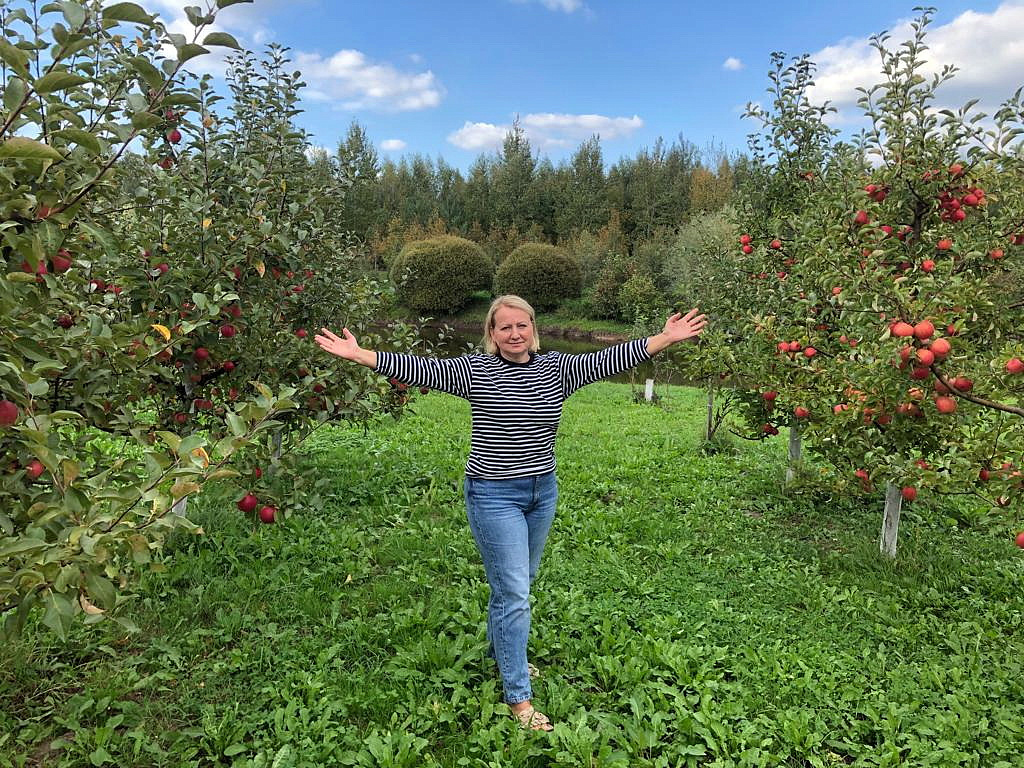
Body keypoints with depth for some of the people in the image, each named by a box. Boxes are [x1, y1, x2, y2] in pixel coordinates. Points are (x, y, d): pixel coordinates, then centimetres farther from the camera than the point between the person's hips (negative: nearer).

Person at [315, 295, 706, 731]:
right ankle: (518, 696, 12)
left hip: (543, 492, 5)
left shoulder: (556, 368, -1)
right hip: (494, 496, -5)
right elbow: (419, 369, -15)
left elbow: (607, 360, -5)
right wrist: (357, 354, -22)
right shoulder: (475, 370, -10)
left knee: (520, 581, 21)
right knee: (513, 592, -3)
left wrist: (667, 337, -11)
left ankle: (501, 653, 46)